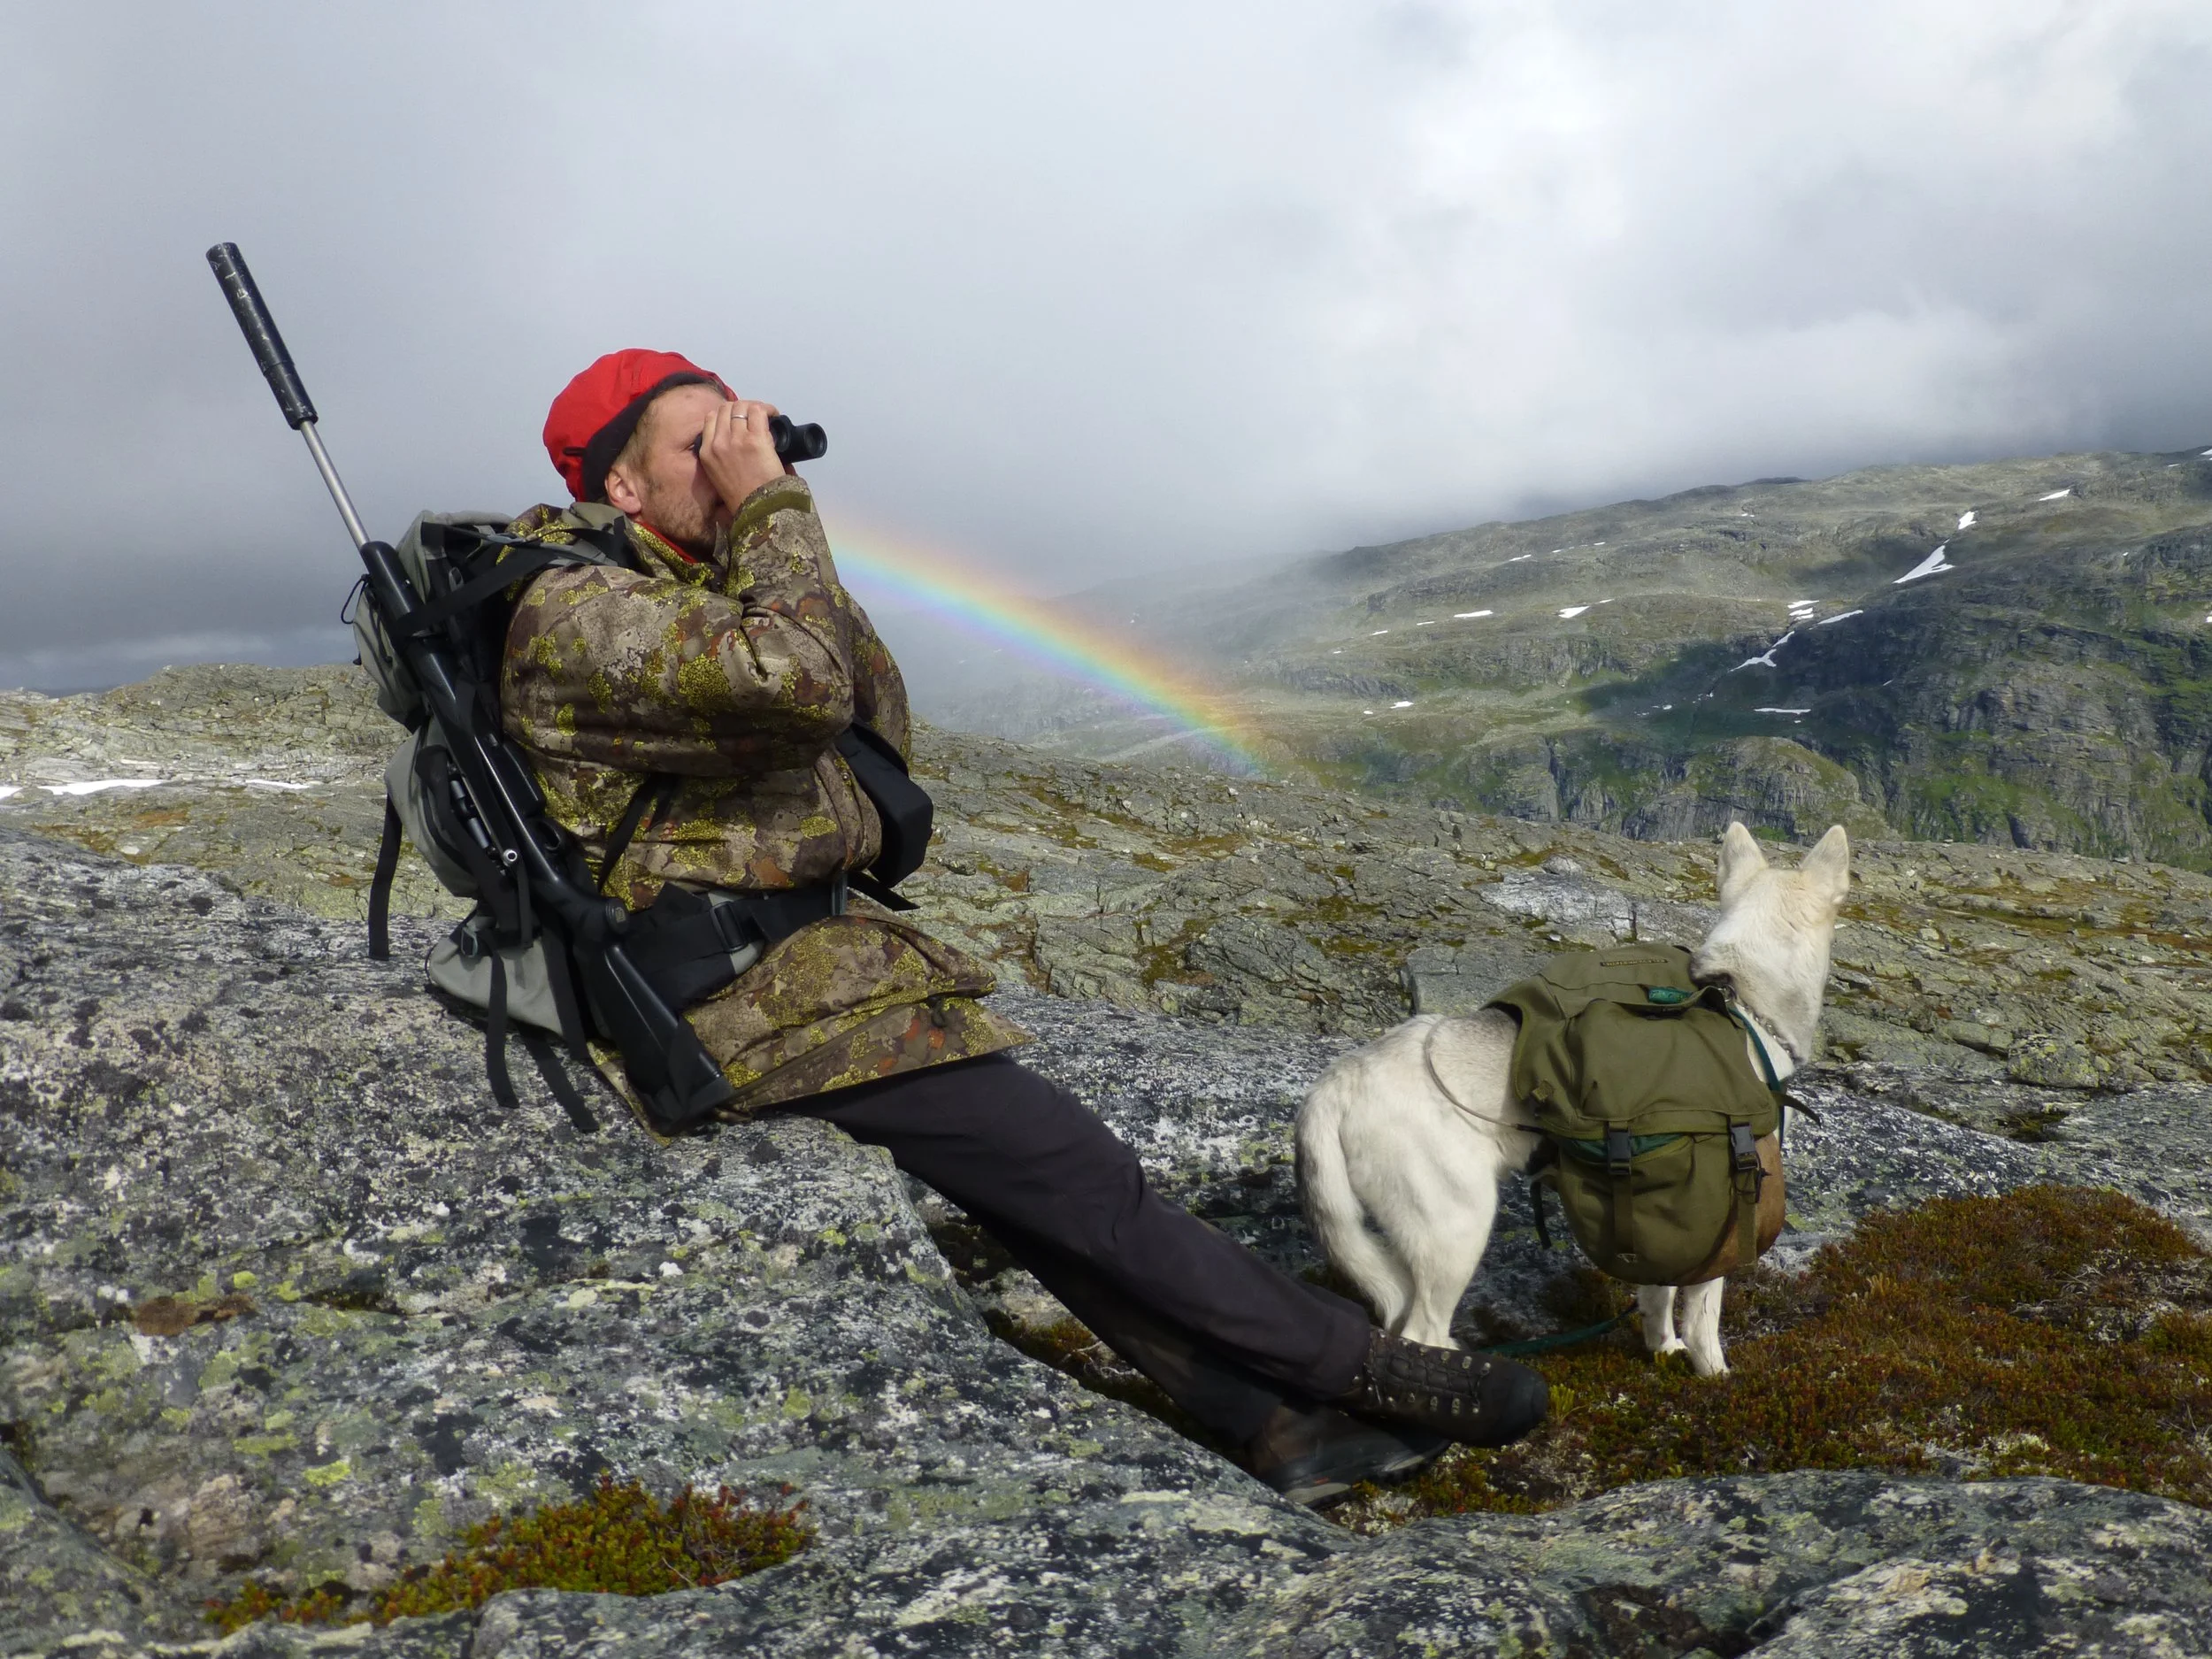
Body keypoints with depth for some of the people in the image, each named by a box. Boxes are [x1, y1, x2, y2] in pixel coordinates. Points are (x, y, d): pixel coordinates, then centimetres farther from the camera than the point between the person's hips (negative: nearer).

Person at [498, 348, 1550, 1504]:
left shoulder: (693, 584, 17)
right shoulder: (576, 611, -14)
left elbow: (877, 721, 16)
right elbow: (798, 680, -31)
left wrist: (786, 550, 5)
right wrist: (769, 504, -17)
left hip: (790, 959, 10)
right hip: (750, 998, -10)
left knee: (1046, 1178, 1)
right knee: (1071, 1170, -10)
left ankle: (1273, 1421, 3)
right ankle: (1351, 1367, 1)